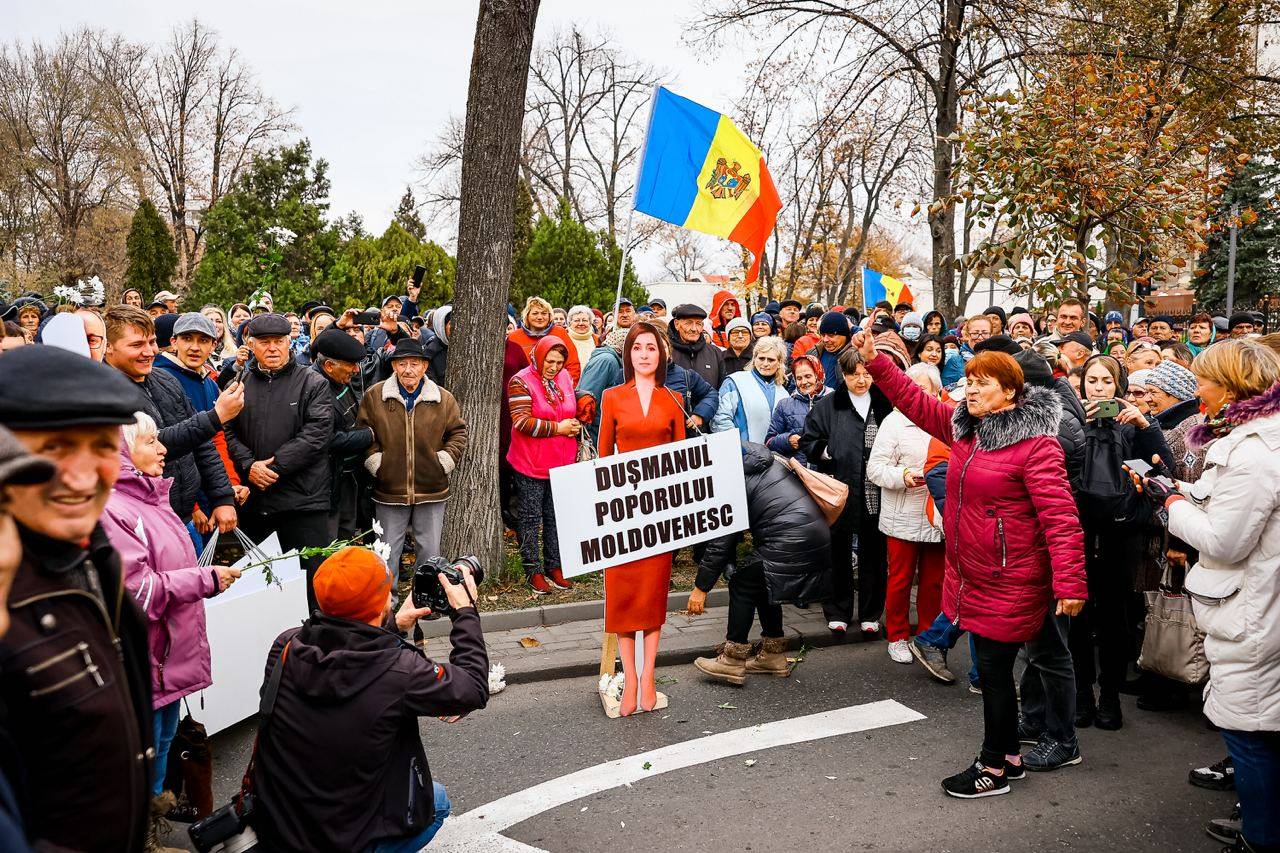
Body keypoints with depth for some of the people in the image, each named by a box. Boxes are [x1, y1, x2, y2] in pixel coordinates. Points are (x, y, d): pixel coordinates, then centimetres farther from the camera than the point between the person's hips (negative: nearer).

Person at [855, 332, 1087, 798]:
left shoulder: (1036, 443, -17)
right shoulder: (965, 428, 7)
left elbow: (1060, 517, -21)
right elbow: (916, 402, 14)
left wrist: (1070, 583, -26)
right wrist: (875, 361, 6)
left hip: (1010, 583, -8)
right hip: (972, 576, 8)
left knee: (994, 671, 3)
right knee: (991, 669, 17)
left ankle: (993, 767, 21)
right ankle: (1009, 756, 34)